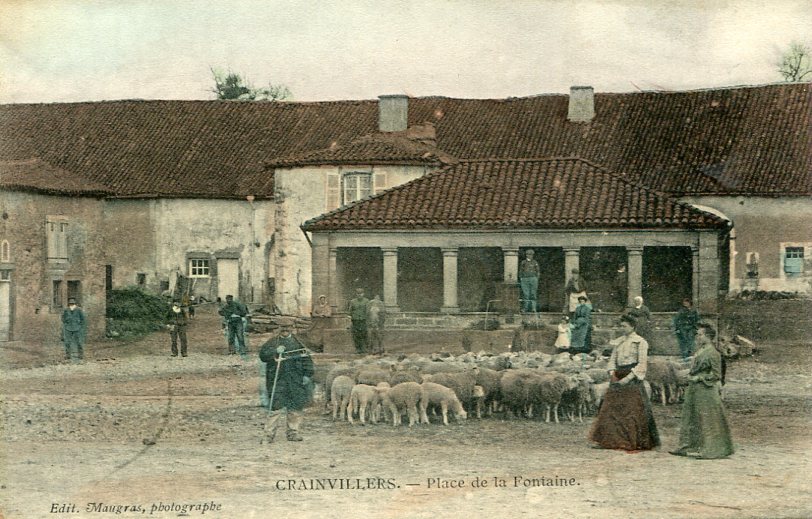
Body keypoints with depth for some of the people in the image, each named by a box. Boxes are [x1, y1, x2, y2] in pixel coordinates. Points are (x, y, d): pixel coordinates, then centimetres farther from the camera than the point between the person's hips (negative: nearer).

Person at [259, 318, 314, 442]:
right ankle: (269, 433, -3)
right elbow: (262, 354, -2)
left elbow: (307, 359, 9)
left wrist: (307, 375, 0)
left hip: (296, 381, 2)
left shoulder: (298, 343, 10)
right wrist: (275, 351, -16)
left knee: (295, 407, 5)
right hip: (277, 380, -2)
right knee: (276, 407, -8)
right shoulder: (273, 342, 8)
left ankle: (292, 432, 15)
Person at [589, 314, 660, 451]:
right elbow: (612, 359, 16)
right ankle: (606, 440, 4)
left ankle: (633, 442, -1)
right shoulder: (618, 342, 15)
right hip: (617, 378, 6)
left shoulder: (640, 342, -4)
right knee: (610, 409, 1)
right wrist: (612, 375, -2)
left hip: (632, 379, -6)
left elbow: (641, 364, -9)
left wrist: (628, 378, -17)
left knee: (632, 411, -6)